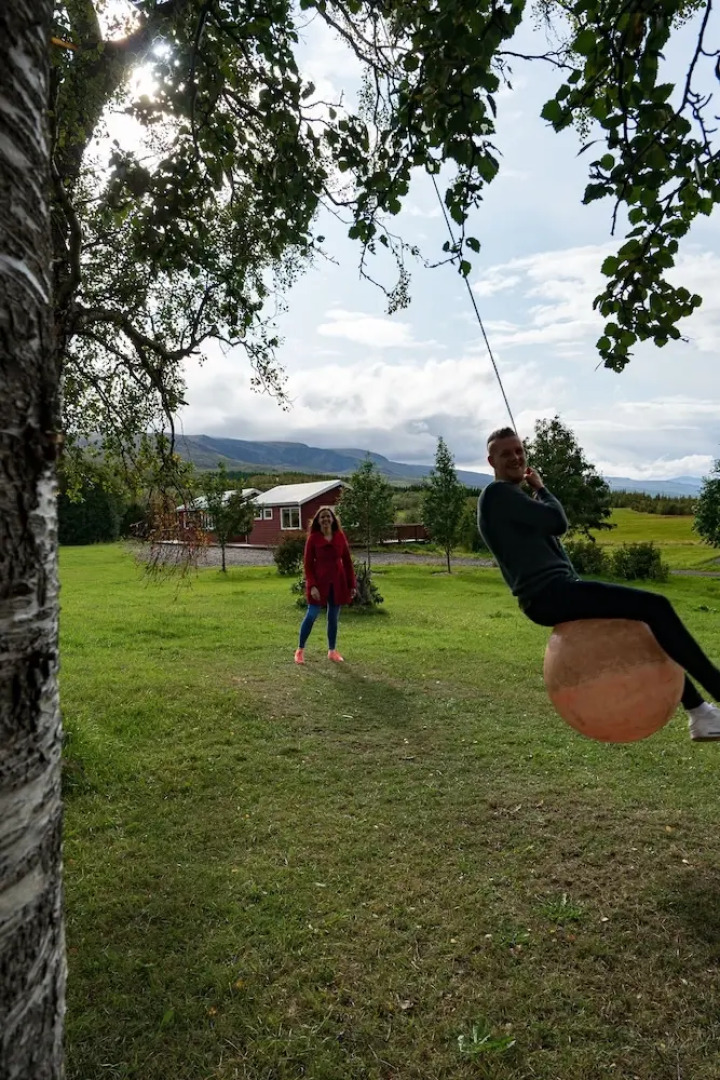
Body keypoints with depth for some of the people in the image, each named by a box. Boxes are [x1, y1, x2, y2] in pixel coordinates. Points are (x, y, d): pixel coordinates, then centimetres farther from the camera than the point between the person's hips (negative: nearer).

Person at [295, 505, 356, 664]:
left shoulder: (340, 536, 2)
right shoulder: (313, 538, -5)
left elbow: (347, 561, 6)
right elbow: (308, 564, -5)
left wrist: (352, 584, 4)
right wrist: (312, 586, -15)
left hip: (337, 582, 3)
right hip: (319, 582, -3)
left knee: (333, 618, 9)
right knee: (311, 615, -4)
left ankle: (332, 651, 22)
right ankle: (300, 650, 11)